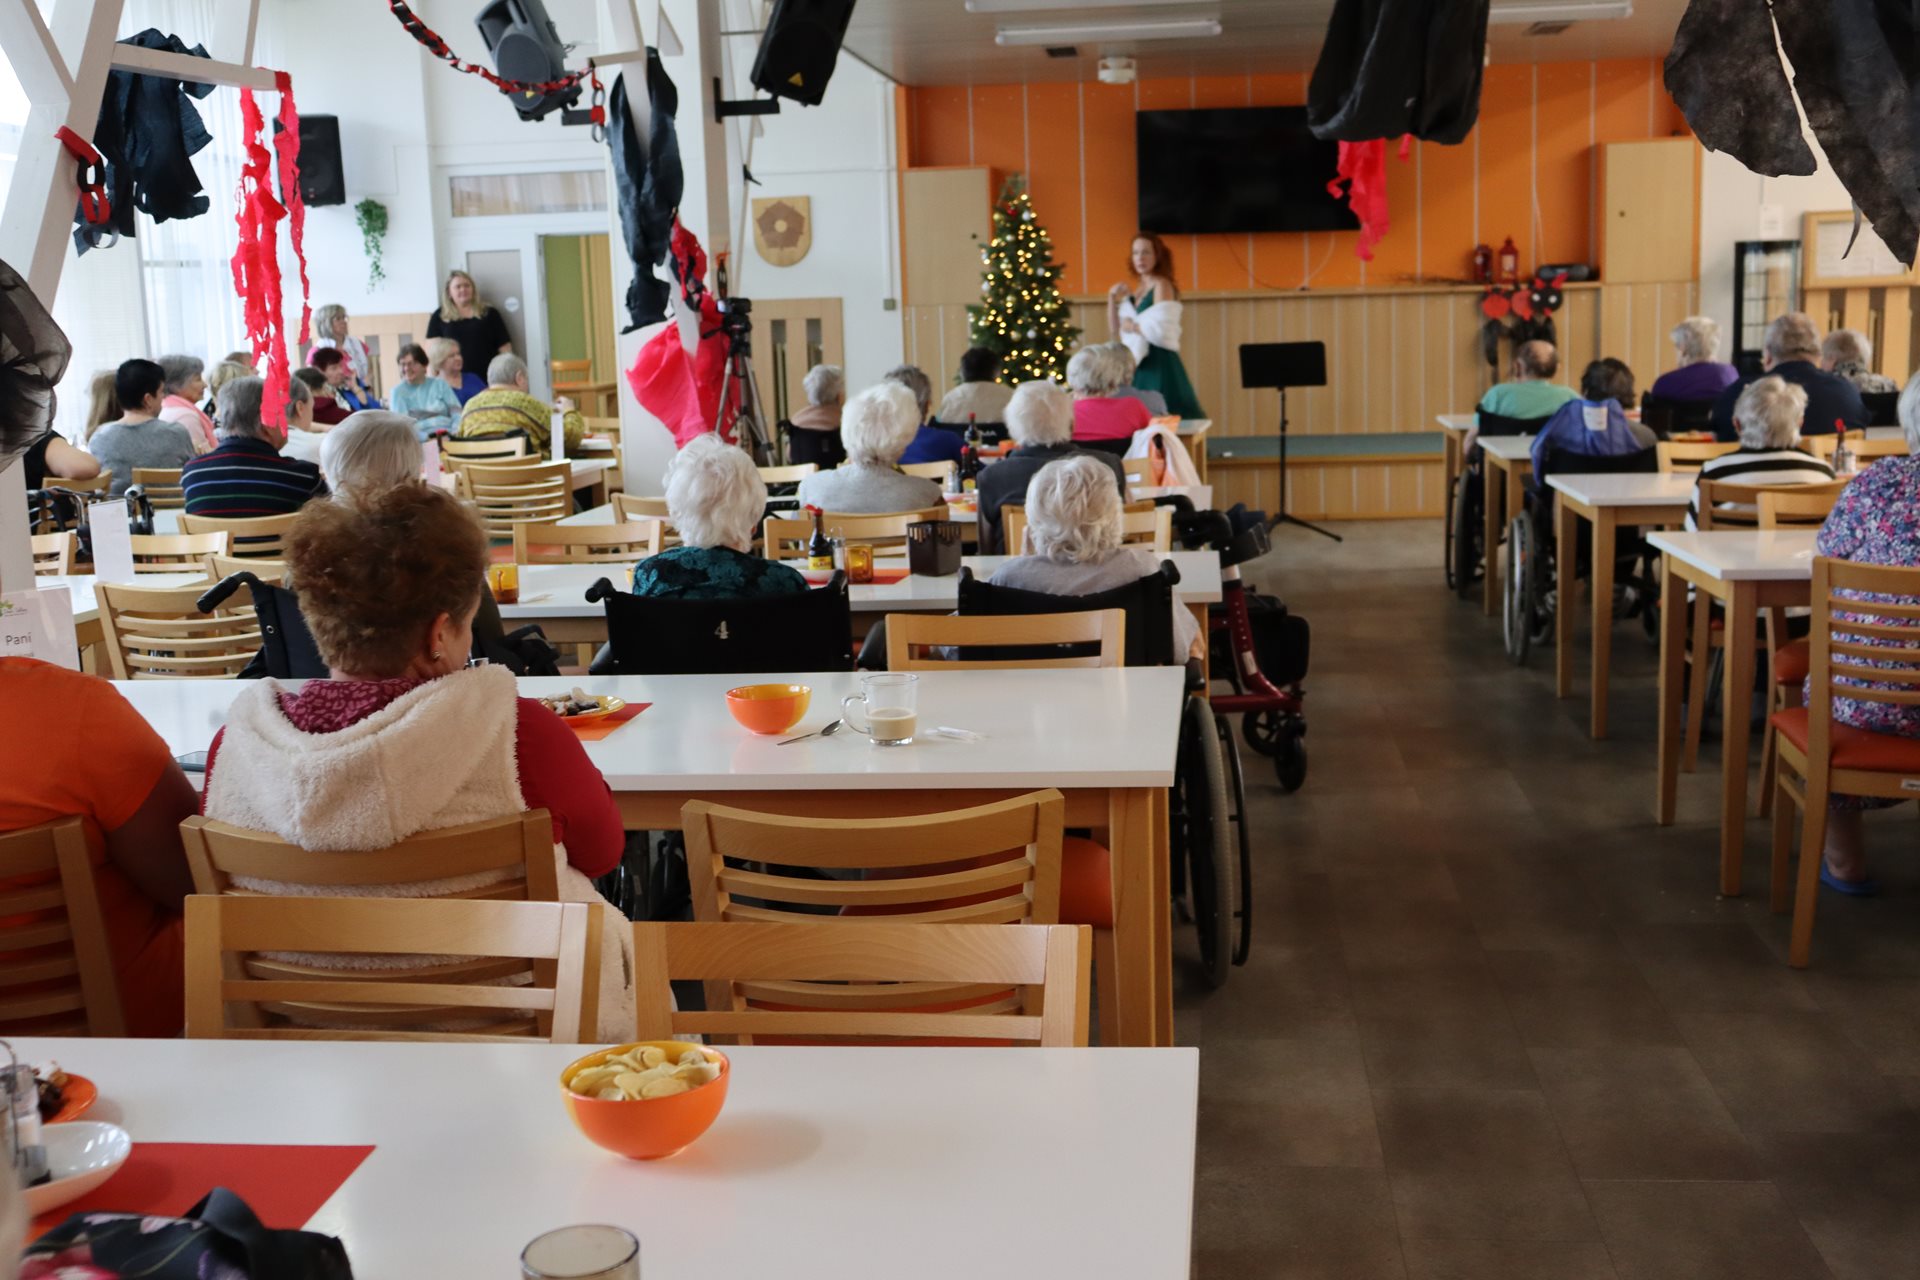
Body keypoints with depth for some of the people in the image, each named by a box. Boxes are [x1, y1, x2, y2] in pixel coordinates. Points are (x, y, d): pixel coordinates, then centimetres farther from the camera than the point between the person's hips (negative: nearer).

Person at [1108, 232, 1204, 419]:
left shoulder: (1162, 286, -8)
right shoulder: (1136, 290, 14)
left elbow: (1161, 330, -19)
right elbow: (1116, 330, 16)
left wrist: (1133, 327, -6)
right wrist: (1113, 299, 5)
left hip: (1160, 364, -8)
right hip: (1139, 364, 8)